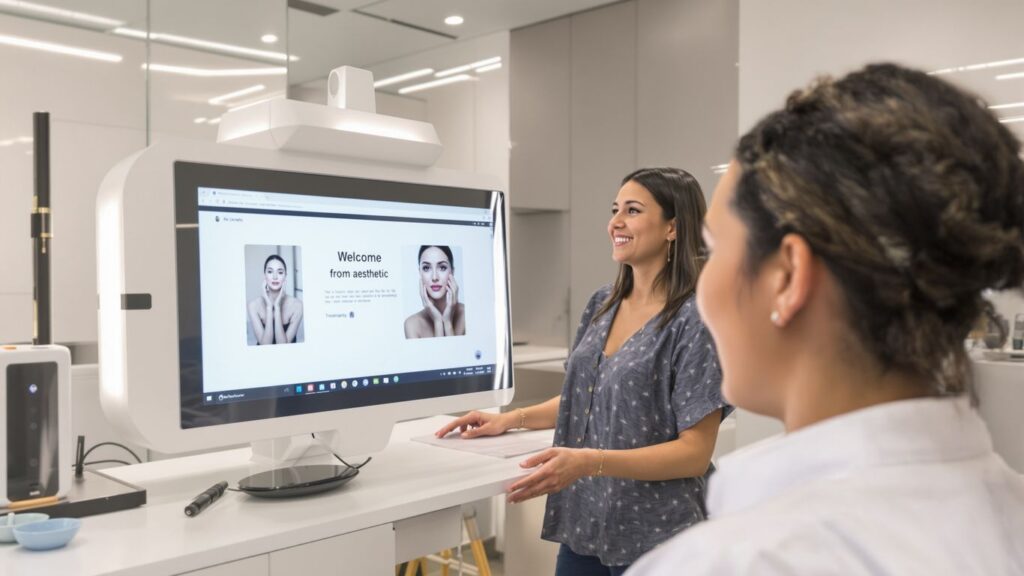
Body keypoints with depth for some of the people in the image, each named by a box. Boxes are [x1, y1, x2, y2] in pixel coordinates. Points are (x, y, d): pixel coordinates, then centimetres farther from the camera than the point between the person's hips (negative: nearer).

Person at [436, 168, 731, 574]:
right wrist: (513, 418, 3)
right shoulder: (602, 305, 4)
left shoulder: (694, 321, -16)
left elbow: (695, 453, -18)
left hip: (652, 539, -6)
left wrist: (592, 462, -28)